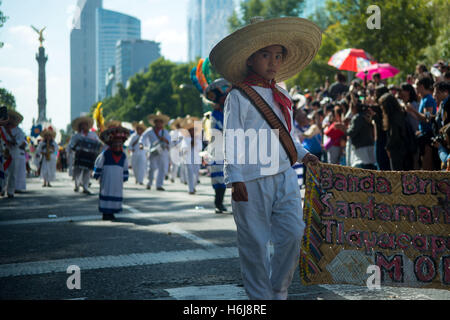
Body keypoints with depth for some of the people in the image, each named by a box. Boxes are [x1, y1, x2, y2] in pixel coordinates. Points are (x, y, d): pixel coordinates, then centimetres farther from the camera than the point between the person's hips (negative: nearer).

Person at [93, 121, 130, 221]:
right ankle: (105, 213, 1)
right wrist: (96, 174, 1)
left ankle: (111, 212, 14)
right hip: (107, 180, -5)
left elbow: (125, 168, 19)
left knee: (117, 195, 4)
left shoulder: (123, 156, 9)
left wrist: (125, 177, 21)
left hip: (118, 181, 5)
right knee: (106, 194, -4)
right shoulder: (105, 154, -5)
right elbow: (98, 164, 0)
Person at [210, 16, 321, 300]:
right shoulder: (239, 97, -4)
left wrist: (302, 154, 13)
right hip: (252, 179, -5)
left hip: (285, 176, 6)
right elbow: (231, 140, -8)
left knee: (293, 233, -2)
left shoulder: (282, 95, 16)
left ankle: (279, 292, 15)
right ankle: (260, 296, 15)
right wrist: (235, 178, -14)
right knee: (255, 242, 1)